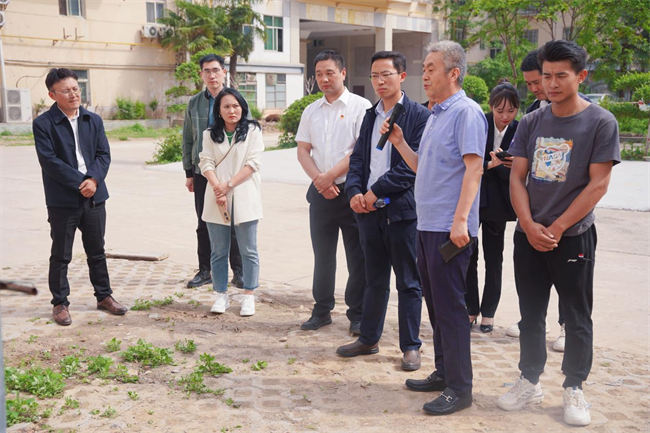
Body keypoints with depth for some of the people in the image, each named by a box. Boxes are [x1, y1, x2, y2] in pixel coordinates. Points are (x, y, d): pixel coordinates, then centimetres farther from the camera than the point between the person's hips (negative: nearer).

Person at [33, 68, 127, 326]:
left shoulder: (93, 120, 8)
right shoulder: (43, 124, -7)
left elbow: (104, 154, 3)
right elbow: (49, 161, -14)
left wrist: (93, 179, -14)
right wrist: (80, 183, -18)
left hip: (94, 196, 4)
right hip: (62, 200, -4)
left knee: (97, 251, 15)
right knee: (61, 255, 6)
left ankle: (104, 296, 27)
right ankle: (60, 303, 18)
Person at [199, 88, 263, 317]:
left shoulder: (253, 131, 3)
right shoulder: (210, 134, 12)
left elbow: (253, 162, -5)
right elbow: (206, 163, 3)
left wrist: (228, 184, -13)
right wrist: (217, 188, -14)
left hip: (244, 199, -2)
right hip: (217, 199, 3)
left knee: (248, 251, 1)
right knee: (218, 252, 7)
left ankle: (248, 296, 10)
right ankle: (221, 295, 17)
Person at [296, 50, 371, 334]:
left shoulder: (360, 107, -4)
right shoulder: (311, 112, 12)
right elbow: (303, 151, 9)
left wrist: (330, 176, -14)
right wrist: (318, 179, -7)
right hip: (320, 192, 5)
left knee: (357, 256, 1)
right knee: (322, 255, 12)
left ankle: (357, 315, 12)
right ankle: (322, 311, 23)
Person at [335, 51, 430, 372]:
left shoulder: (419, 115, -5)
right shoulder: (370, 116, 15)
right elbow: (358, 158, 13)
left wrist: (376, 191, -14)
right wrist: (354, 192, -5)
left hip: (402, 209, -6)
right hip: (369, 211, 6)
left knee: (408, 283, 5)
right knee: (375, 281, 16)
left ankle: (410, 346, 16)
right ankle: (368, 339, 28)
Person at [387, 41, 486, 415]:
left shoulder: (466, 111, -10)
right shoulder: (436, 114, 18)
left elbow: (474, 167, -19)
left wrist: (460, 220, -25)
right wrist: (399, 142, 8)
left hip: (450, 228, -9)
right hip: (428, 225, 9)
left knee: (450, 305, -4)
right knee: (435, 302, 15)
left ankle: (459, 388, 6)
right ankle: (444, 373, 28)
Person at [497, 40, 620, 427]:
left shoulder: (601, 123, -6)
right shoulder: (531, 123, 6)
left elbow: (598, 184, -10)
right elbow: (517, 178, 4)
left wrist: (556, 228, -14)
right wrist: (529, 225, -10)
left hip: (573, 236, -4)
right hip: (529, 236, 4)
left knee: (577, 318, 6)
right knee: (531, 315, 12)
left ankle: (574, 389, 20)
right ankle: (530, 381, 25)